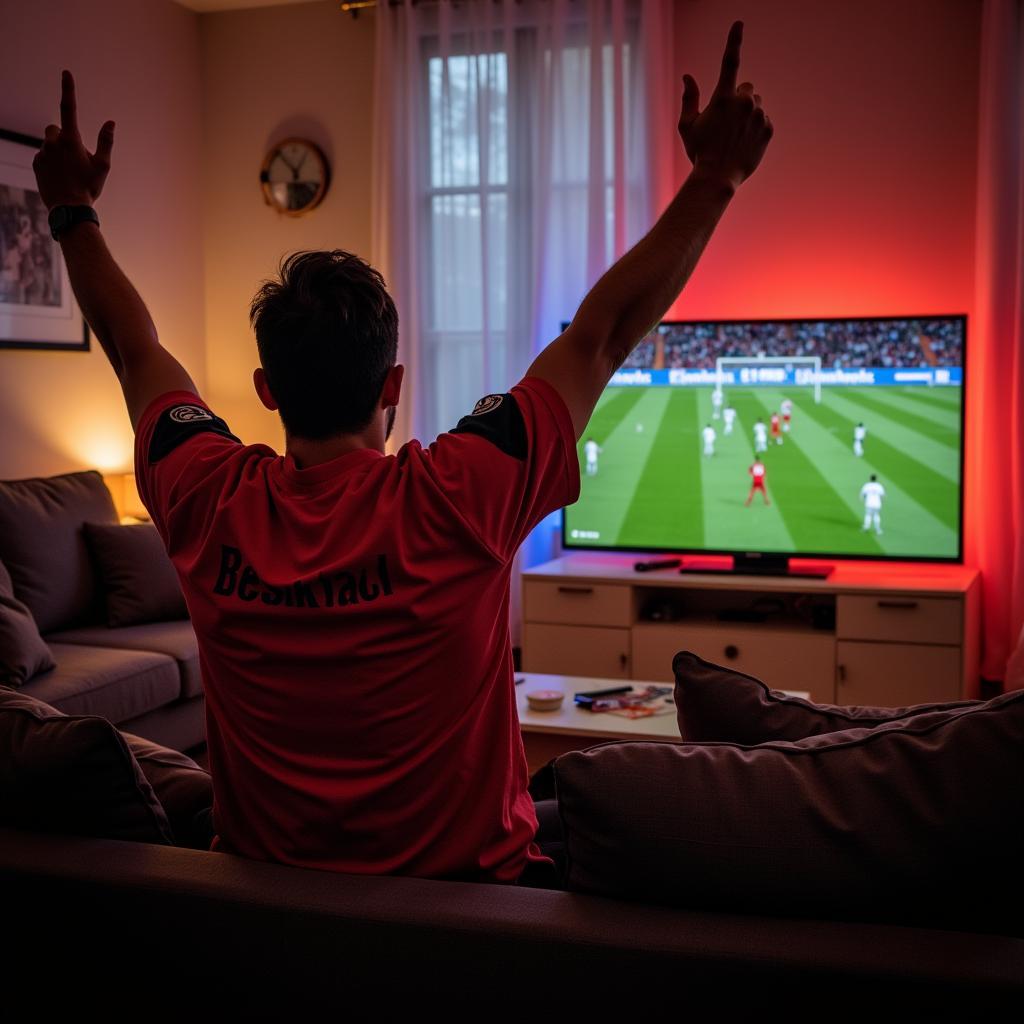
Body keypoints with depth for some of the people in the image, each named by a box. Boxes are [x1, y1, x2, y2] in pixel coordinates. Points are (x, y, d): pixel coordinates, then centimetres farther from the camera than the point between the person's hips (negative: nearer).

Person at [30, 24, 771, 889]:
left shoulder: (210, 507, -15)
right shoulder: (454, 501, -25)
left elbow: (136, 351, 3)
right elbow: (605, 331, -16)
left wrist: (74, 211, 17)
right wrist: (716, 177, -7)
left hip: (264, 891, 4)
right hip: (465, 885, -3)